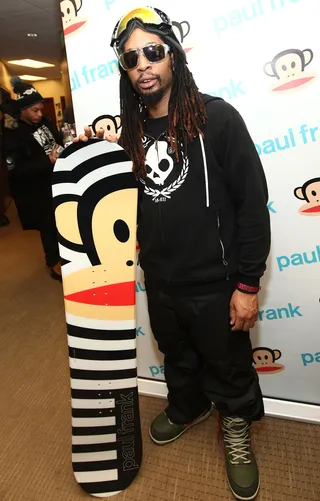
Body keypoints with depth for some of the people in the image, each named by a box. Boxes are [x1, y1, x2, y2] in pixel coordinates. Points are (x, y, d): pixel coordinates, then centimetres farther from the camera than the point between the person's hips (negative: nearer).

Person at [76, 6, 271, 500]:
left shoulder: (215, 117, -12)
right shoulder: (132, 132, 4)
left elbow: (253, 201, -14)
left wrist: (247, 283, -14)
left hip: (213, 284, -5)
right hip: (159, 282, 5)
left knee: (229, 367, 17)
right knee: (177, 358, 27)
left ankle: (236, 427, 46)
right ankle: (187, 408, 56)